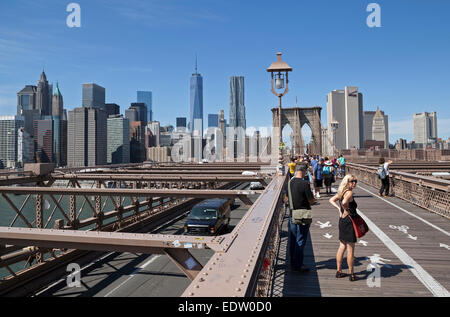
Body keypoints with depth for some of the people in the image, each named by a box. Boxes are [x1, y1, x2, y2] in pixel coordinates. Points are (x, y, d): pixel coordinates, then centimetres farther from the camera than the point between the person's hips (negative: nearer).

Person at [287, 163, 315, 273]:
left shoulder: (290, 182, 1)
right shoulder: (304, 184, -18)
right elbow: (311, 200, -12)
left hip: (292, 214, 6)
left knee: (292, 240, 15)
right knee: (300, 240, 3)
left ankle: (293, 263, 27)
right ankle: (297, 265, 10)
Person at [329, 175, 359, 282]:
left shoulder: (342, 192, 8)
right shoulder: (349, 193, -18)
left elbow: (331, 200, 17)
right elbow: (344, 202, -36)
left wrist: (339, 208, 6)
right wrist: (347, 210, -19)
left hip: (342, 221, 8)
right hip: (349, 222, -8)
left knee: (342, 247, 17)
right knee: (350, 249, 3)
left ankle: (339, 271, 25)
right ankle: (352, 274, 14)